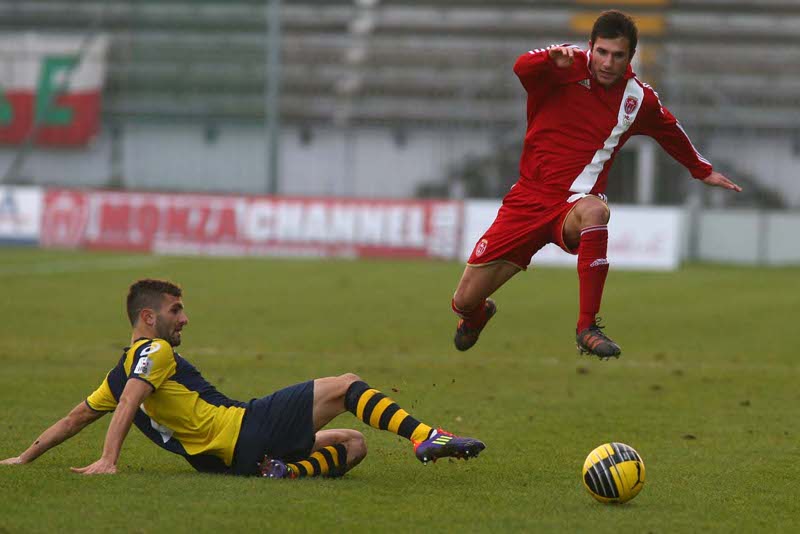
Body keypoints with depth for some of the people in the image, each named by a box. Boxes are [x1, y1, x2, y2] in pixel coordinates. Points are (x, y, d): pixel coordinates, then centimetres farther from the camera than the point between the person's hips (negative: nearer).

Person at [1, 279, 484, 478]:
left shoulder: (122, 372, 23)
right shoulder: (154, 352, -4)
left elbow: (75, 418, 25)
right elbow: (128, 407, -19)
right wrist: (108, 461, -30)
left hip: (232, 458, 9)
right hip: (246, 430, -9)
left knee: (354, 445, 14)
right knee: (347, 385, -2)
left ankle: (283, 469, -14)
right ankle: (425, 437, -20)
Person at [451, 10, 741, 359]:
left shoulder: (639, 99, 3)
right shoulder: (569, 67, -6)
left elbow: (671, 132, 24)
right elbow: (523, 68, -27)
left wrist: (703, 171, 35)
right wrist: (552, 59, -48)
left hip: (574, 202, 0)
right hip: (529, 196, 0)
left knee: (594, 211, -41)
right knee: (465, 300, -1)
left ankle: (587, 328, -35)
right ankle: (477, 314, 42)